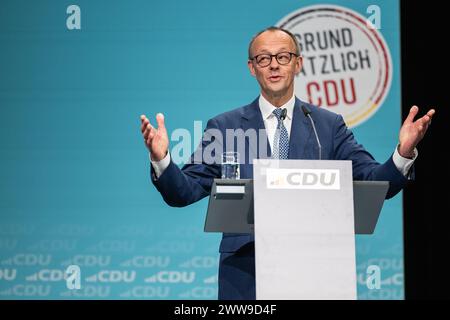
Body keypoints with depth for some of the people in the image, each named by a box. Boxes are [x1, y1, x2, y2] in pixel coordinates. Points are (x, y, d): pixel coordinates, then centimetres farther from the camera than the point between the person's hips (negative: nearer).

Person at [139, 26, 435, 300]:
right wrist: (162, 159, -19)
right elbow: (183, 192, 1)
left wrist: (403, 153, -18)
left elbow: (374, 183, 1)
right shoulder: (224, 128, 6)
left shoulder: (329, 126, 8)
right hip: (245, 273, -1)